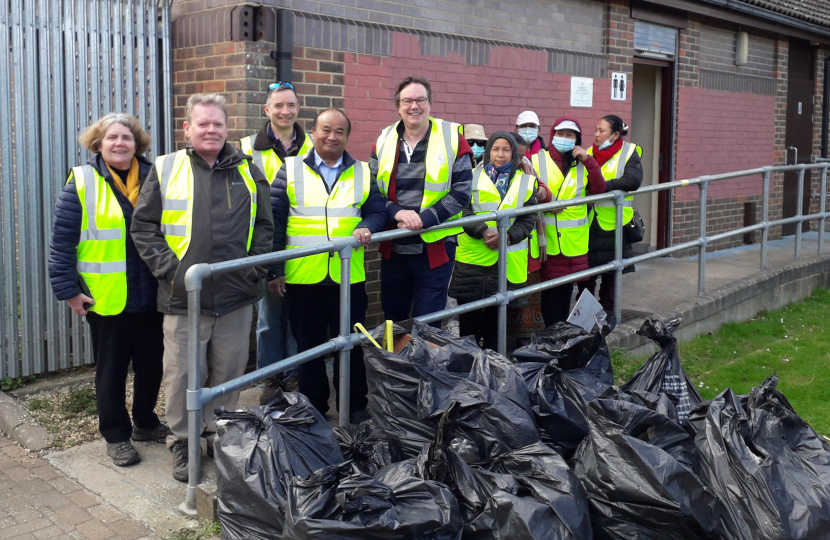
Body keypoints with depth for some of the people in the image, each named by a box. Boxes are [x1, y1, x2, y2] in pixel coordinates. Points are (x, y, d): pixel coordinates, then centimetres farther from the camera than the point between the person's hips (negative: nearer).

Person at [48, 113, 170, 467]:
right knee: (111, 369, 9)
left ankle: (145, 423, 35)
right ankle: (116, 436, 25)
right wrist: (68, 289, -10)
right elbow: (62, 241, -7)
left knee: (152, 363, 14)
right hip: (105, 299, -3)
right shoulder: (82, 183, -5)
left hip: (150, 297, 3)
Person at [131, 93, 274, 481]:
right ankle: (182, 442, 22)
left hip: (236, 297, 2)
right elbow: (143, 226, 2)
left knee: (229, 372, 12)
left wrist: (255, 267, 1)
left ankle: (220, 435, 30)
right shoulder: (165, 170, 1)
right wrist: (168, 268, -8)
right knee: (183, 375, 4)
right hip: (184, 299, -2)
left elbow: (265, 225, 13)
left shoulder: (248, 172, 8)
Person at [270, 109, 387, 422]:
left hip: (349, 277, 1)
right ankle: (313, 408, 24)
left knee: (350, 344, 9)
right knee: (308, 346, 10)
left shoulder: (362, 173, 10)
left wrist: (367, 228, -13)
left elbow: (378, 211, 11)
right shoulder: (291, 170, 4)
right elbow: (274, 220, 1)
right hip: (302, 277, -1)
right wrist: (274, 269, -4)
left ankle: (356, 406, 23)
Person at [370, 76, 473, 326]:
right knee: (392, 319, 16)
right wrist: (397, 212, -15)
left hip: (435, 248, -3)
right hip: (393, 248, 3)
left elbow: (461, 191, -8)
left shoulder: (452, 137, -4)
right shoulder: (385, 140, 5)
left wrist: (424, 218, -18)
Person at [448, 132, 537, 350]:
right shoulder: (473, 177, 6)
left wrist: (506, 236, -14)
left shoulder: (525, 181, 9)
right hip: (472, 258, -1)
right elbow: (464, 211, -3)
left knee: (497, 319, 9)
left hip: (507, 261, 1)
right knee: (468, 318, 2)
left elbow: (528, 220, 4)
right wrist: (483, 232, -20)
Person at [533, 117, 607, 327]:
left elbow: (599, 190, -1)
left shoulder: (582, 163, 11)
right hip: (547, 238, -3)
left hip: (574, 239, 3)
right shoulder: (536, 161, 2)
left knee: (567, 288, 10)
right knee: (549, 287, 0)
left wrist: (588, 160, -7)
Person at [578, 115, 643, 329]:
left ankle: (608, 312, 24)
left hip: (613, 223, -3)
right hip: (589, 223, 3)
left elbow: (632, 180, -21)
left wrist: (601, 186, -25)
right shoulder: (588, 153, 10)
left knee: (610, 271, 9)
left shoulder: (628, 153, -3)